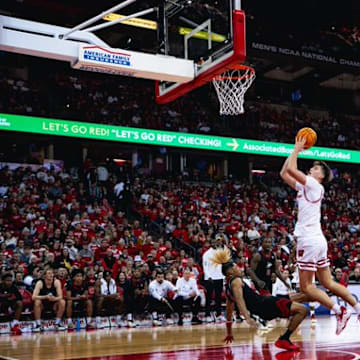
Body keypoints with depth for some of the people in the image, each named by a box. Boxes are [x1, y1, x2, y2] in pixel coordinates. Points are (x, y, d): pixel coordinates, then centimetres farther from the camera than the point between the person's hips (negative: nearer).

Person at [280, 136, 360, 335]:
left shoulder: (315, 185, -7)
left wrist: (297, 149, -3)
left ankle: (340, 311, -6)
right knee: (328, 283, 13)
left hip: (310, 241, -9)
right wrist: (296, 149, 19)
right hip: (317, 240, 9)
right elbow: (284, 173, 20)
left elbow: (291, 169, -17)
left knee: (306, 287, -6)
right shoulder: (305, 187, 16)